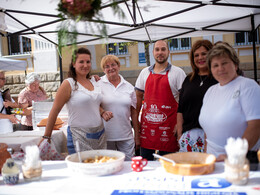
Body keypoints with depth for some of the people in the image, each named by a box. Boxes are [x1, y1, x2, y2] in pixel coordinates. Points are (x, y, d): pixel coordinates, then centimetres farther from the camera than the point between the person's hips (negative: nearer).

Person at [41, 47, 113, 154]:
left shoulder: (94, 82, 10)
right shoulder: (68, 84, -8)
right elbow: (54, 111, -8)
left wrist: (103, 113, 4)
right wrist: (46, 136, -6)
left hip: (100, 135, 6)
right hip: (79, 137, -6)